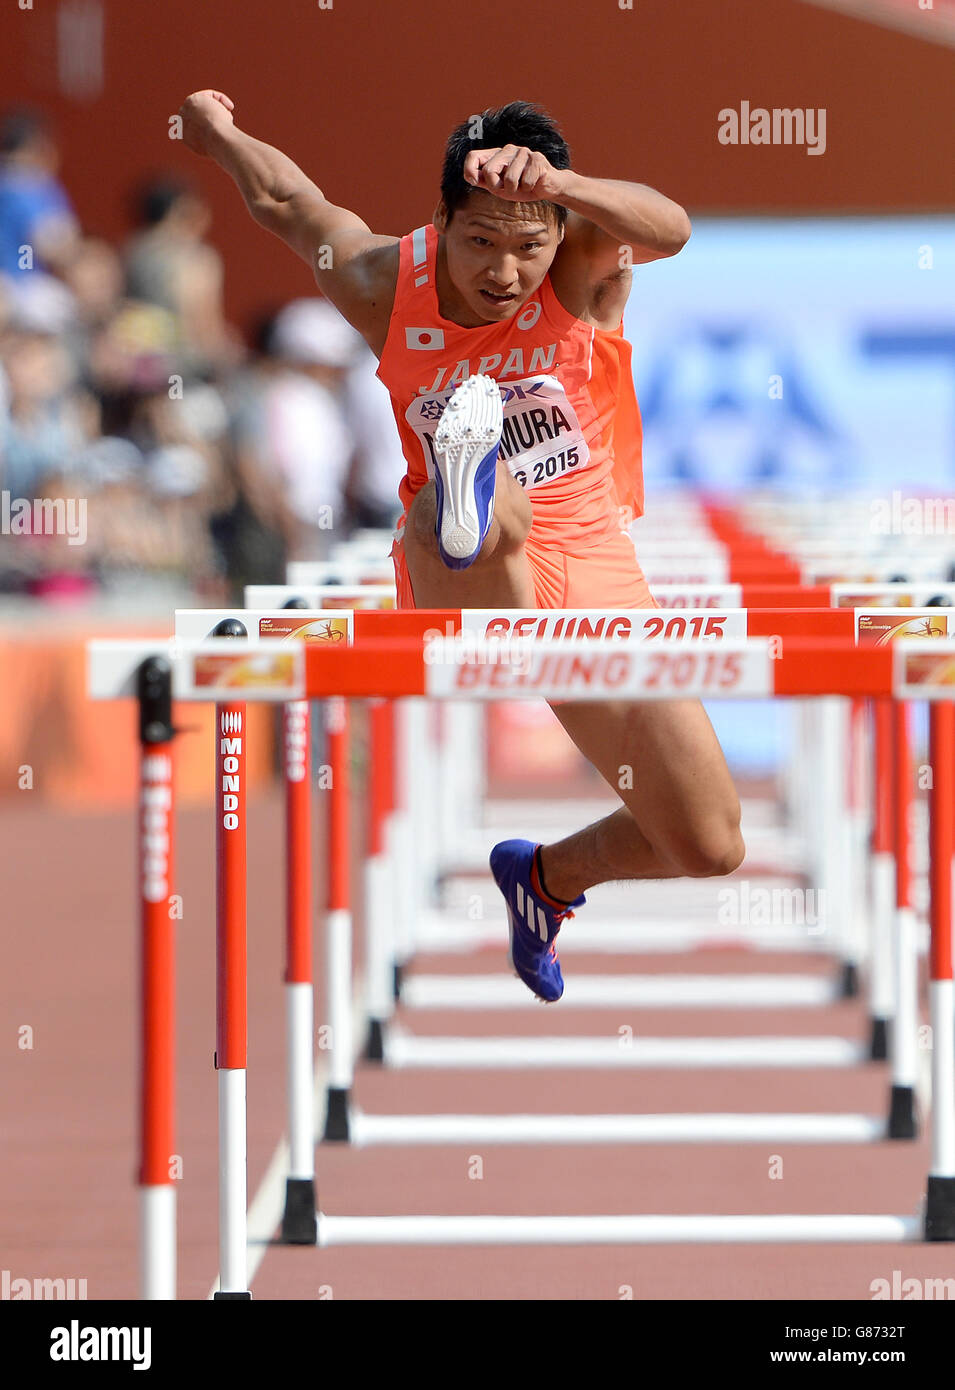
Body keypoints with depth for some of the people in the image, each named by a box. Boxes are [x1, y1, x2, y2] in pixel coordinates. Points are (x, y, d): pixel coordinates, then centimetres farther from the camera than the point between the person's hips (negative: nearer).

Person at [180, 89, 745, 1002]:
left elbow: (669, 229, -38)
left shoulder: (585, 267, -12)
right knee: (490, 508, -40)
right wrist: (216, 133, 33)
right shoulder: (387, 285, -9)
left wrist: (558, 185, -59)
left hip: (593, 571, 2)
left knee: (709, 849, 4)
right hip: (463, 584, -2)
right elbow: (285, 200, 13)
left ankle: (547, 876, 31)